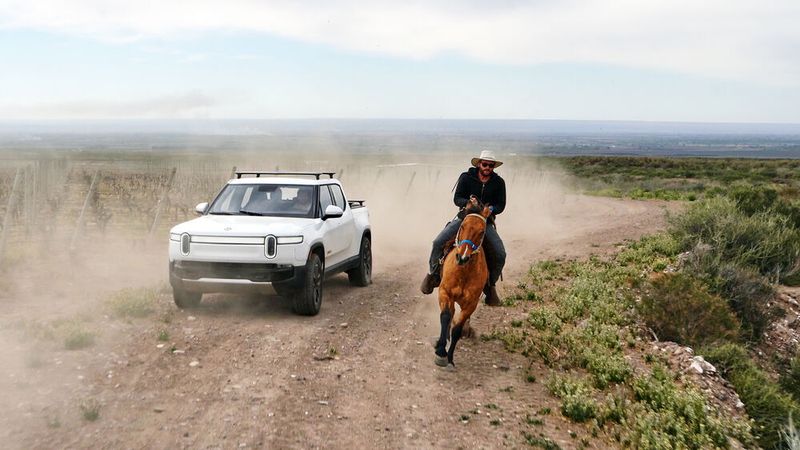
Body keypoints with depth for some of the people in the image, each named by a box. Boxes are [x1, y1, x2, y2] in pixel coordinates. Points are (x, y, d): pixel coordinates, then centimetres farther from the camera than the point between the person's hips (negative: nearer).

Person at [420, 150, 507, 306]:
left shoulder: (498, 182, 1)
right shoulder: (466, 177, -3)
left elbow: (501, 205, 1)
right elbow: (457, 199, -5)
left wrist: (490, 209, -21)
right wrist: (469, 202, -27)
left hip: (486, 221, 1)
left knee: (500, 255, -16)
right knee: (438, 242, -18)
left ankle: (490, 284, 8)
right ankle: (433, 275, 4)